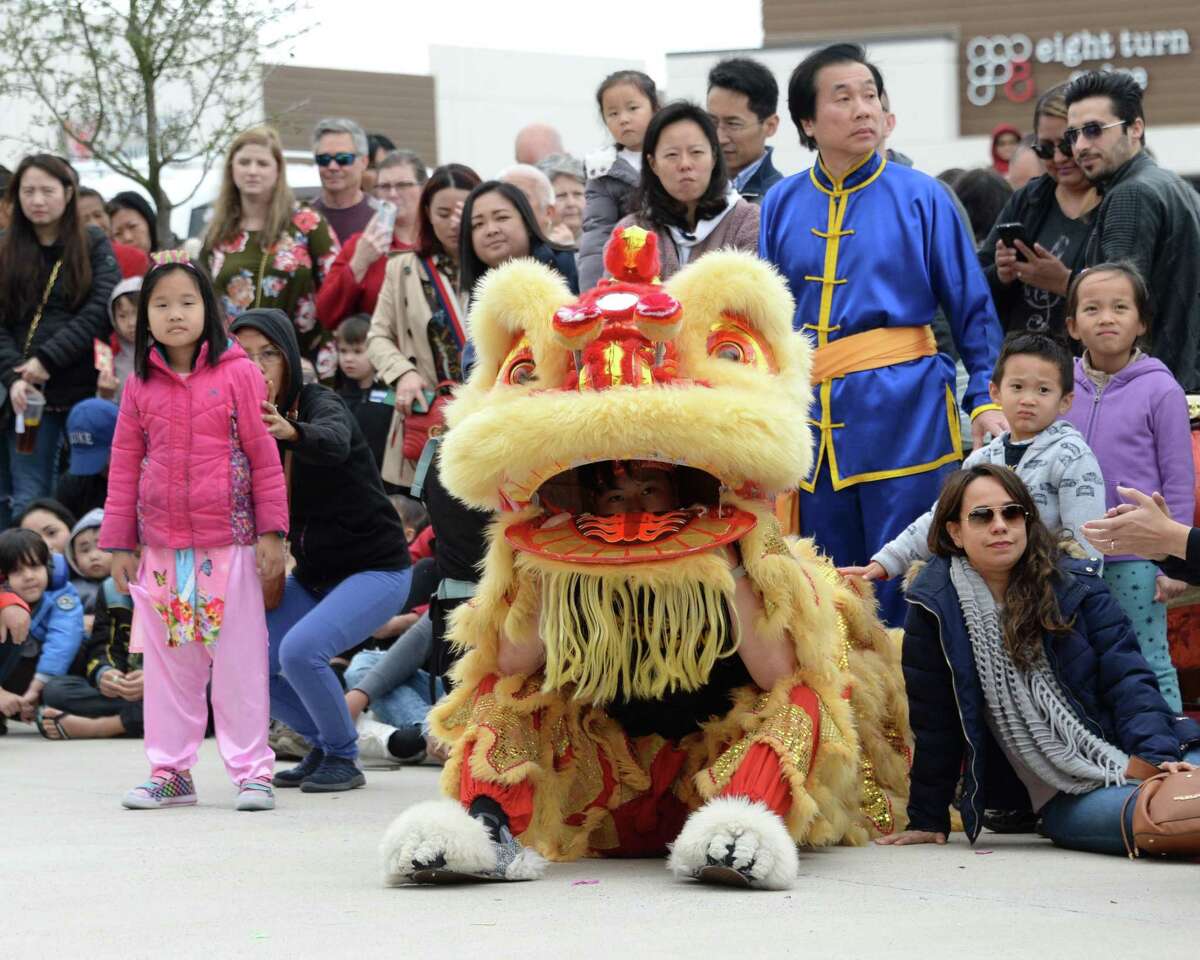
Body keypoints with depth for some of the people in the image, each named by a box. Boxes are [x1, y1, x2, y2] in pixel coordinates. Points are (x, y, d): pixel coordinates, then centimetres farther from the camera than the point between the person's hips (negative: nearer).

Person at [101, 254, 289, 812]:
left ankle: (250, 770, 6)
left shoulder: (237, 374, -3)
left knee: (238, 660, 0)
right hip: (161, 546, 3)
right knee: (166, 662, 9)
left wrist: (272, 531, -5)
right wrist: (119, 544, 6)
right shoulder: (140, 385, 6)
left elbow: (264, 456, -2)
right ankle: (171, 771, 17)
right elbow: (124, 465, 9)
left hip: (229, 543, -3)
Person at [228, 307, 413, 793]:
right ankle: (323, 742, 16)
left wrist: (292, 432, -63)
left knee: (300, 648, -28)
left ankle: (343, 758, -5)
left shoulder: (319, 402, -16)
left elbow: (334, 442, -42)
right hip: (312, 576, 7)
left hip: (375, 569, -7)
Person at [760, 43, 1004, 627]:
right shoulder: (782, 205, 9)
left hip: (904, 408, -4)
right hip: (813, 416, 4)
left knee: (904, 592, -4)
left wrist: (987, 400, -8)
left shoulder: (919, 197, 0)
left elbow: (972, 308, 2)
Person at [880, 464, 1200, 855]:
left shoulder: (1075, 584, 5)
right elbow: (934, 721, 6)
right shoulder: (935, 607, 1)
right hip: (1062, 800, -2)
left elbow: (1127, 679, -2)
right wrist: (928, 821, 8)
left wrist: (1155, 752, -18)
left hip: (1126, 757, 2)